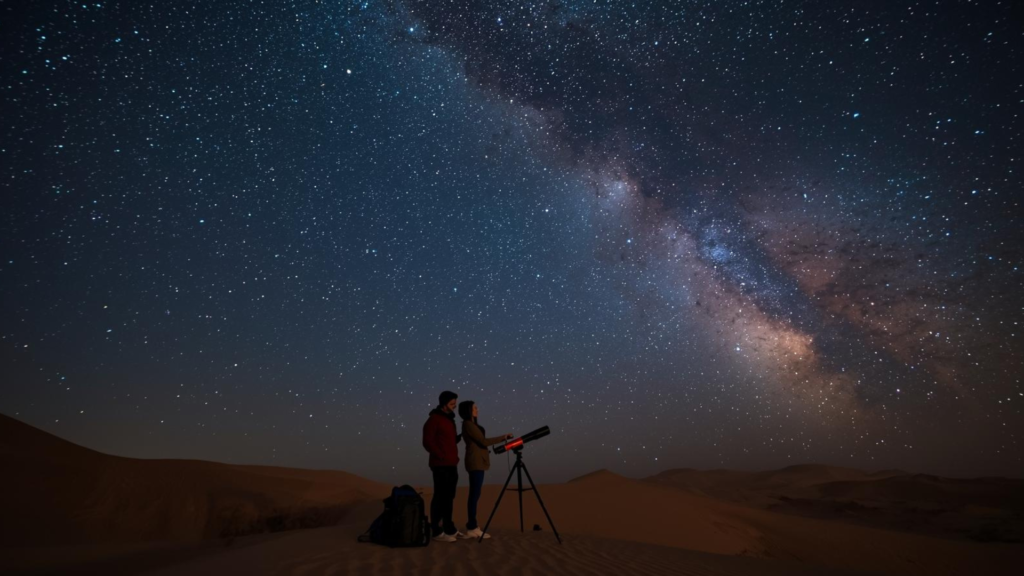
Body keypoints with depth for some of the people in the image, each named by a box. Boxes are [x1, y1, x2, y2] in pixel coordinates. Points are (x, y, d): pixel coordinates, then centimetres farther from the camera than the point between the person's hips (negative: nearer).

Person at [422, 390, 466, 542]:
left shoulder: (449, 419, 16)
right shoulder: (434, 419, -10)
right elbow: (428, 442, -16)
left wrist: (461, 435, 7)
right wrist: (441, 456, -14)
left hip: (451, 465, 8)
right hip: (441, 465, -8)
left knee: (449, 497, 12)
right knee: (440, 497, -5)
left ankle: (449, 528, 19)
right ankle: (436, 531, 2)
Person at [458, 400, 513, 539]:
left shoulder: (471, 424, 18)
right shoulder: (468, 424, -12)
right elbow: (484, 441, -16)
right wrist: (503, 437, -11)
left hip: (477, 462, 10)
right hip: (476, 463, -10)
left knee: (475, 494, 9)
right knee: (475, 494, -8)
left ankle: (472, 526, 13)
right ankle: (472, 528, -6)